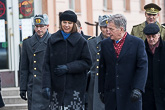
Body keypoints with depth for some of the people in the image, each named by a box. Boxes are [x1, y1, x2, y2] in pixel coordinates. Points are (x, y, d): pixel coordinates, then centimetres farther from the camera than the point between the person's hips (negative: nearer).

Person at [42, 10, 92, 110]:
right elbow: (47, 64, 5)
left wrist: (68, 67, -11)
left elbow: (87, 63, 0)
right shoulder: (52, 40, 8)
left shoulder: (80, 41, 2)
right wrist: (46, 85, -4)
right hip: (57, 86, 2)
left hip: (75, 86, -2)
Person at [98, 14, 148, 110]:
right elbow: (102, 69, 13)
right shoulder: (105, 44, 11)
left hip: (130, 94, -3)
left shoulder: (137, 43, -1)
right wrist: (101, 90, 9)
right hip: (110, 94, 3)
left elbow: (142, 67, -6)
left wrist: (137, 89, -17)